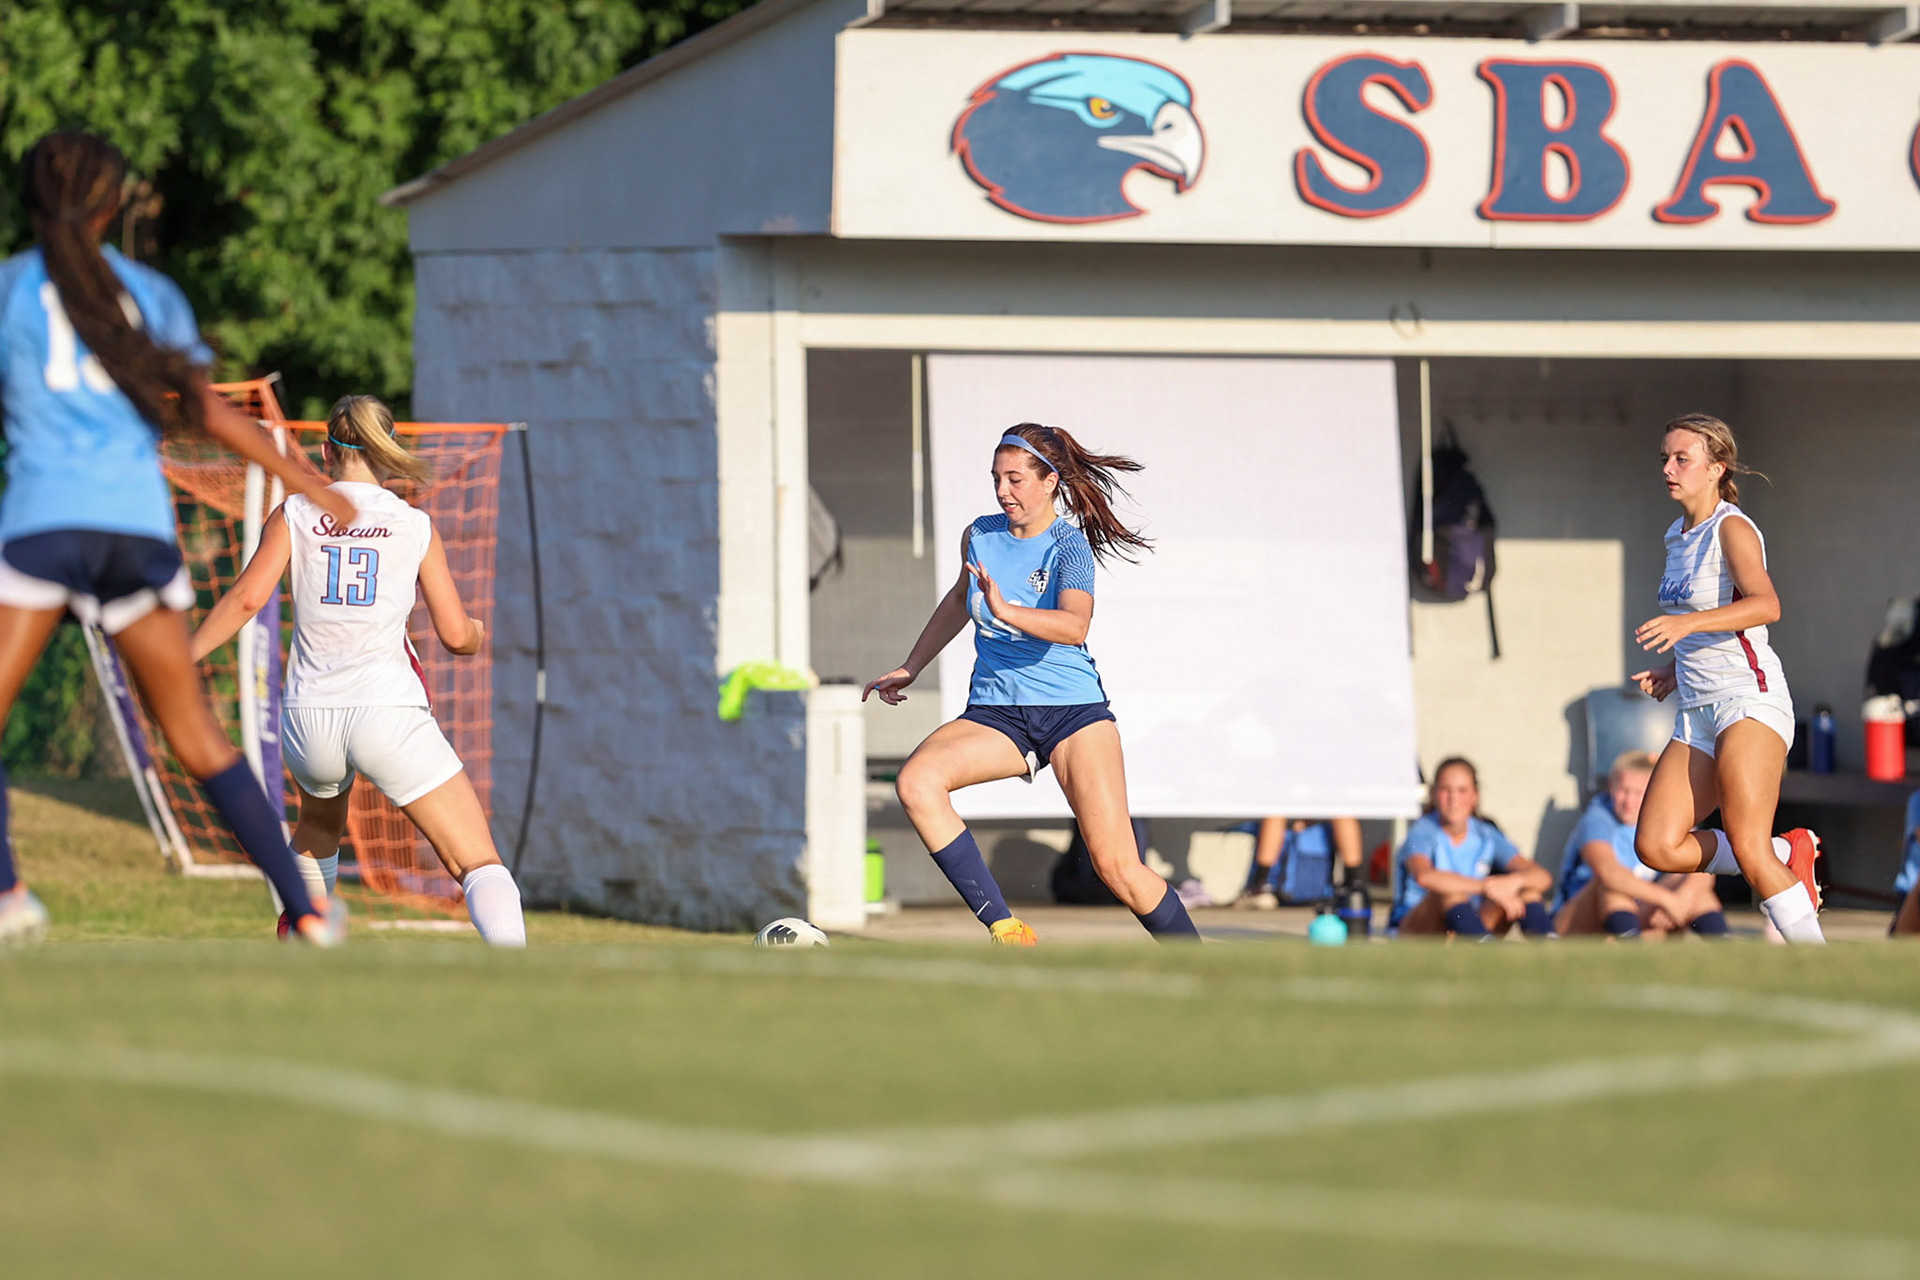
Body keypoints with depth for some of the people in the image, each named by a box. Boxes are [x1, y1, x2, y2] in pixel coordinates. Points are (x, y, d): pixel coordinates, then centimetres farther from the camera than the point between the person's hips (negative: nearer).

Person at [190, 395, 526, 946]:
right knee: (479, 865, -8)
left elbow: (246, 597, -6)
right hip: (389, 710, -3)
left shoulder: (293, 516, 7)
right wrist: (479, 632, 29)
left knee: (319, 826, 37)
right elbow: (456, 635, 6)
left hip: (308, 717, 3)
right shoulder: (416, 526, 5)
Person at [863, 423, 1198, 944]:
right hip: (994, 714, 5)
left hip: (1073, 709, -4)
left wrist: (1007, 611, -45)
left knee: (1117, 869, -14)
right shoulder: (979, 537, 7)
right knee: (916, 781, -27)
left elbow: (1074, 626, -30)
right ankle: (1004, 930, -27)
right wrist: (911, 667, 31)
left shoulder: (1069, 545, -9)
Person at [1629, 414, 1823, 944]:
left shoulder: (1732, 529, -8)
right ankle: (1789, 855, 10)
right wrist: (1673, 673, 16)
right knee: (1656, 847, -6)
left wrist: (1686, 624, -36)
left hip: (1750, 701, -8)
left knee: (1749, 850, -18)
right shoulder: (1678, 537, 18)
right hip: (1698, 715, 8)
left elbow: (1765, 605, -27)